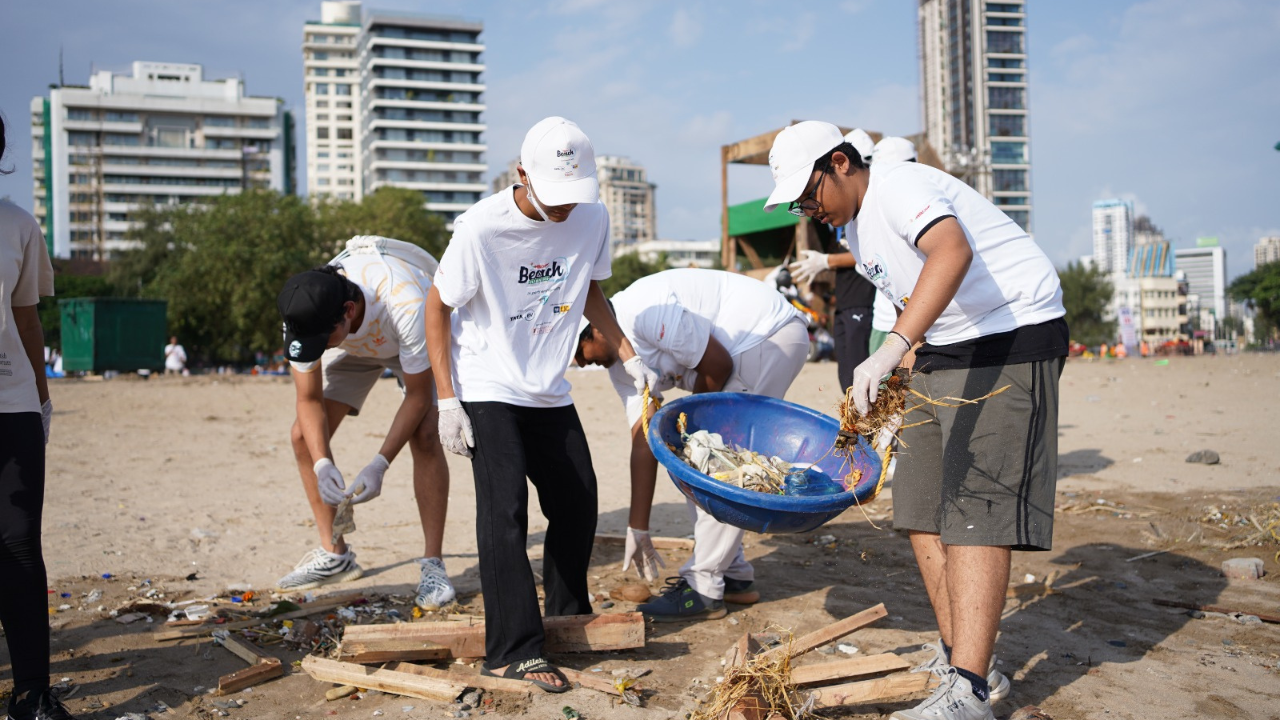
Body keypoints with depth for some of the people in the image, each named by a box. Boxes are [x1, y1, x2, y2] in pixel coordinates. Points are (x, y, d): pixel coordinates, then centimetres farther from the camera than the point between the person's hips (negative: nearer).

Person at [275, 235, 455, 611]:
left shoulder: (406, 305, -45)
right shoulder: (304, 316, -32)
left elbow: (417, 396, -33)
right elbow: (309, 400, -21)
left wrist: (379, 465, -40)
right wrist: (322, 464, -37)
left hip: (412, 343, -4)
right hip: (355, 348, 4)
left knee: (424, 436, -25)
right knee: (303, 436, -6)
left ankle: (432, 564, -16)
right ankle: (334, 554, 8)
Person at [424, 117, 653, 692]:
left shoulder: (592, 218, -6)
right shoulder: (481, 227, -21)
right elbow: (437, 306, -11)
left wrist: (628, 356, 2)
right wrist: (447, 400, -14)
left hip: (549, 391, 6)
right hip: (487, 390, -5)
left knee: (578, 503, 10)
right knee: (504, 510, -14)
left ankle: (570, 618, 30)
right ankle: (514, 649, -6)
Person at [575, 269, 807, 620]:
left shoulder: (642, 311, -26)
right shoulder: (620, 365, 4)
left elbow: (718, 364, -21)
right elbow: (643, 441, 3)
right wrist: (638, 529, 1)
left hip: (774, 335, -10)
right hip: (742, 353, 10)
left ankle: (704, 589, -6)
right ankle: (732, 574, 21)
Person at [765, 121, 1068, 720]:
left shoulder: (900, 186, -18)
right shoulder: (856, 226, 13)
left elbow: (953, 251, -39)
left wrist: (891, 350, -49)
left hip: (1011, 338, -10)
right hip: (945, 349, 10)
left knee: (975, 505, -18)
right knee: (919, 504, 8)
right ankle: (958, 655, 16)